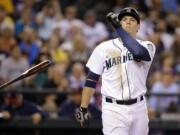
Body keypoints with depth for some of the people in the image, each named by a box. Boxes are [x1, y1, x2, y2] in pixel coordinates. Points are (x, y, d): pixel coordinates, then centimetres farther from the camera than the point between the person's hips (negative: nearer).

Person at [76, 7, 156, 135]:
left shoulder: (147, 46, 4)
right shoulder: (103, 48, 6)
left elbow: (139, 52, -22)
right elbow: (91, 79, 8)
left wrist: (117, 27, -18)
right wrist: (83, 108, 2)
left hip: (139, 109, 2)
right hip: (113, 109, -2)